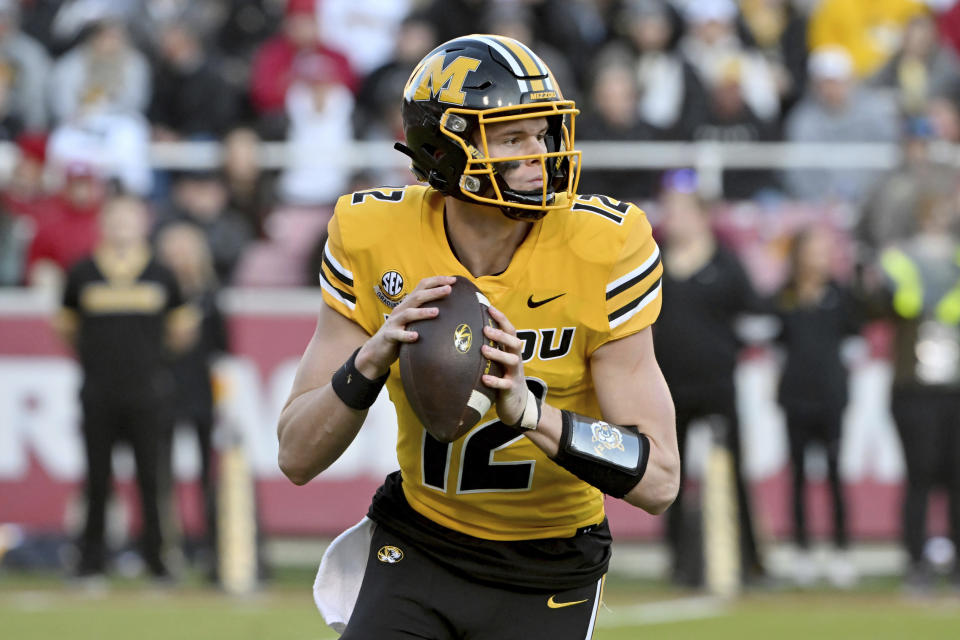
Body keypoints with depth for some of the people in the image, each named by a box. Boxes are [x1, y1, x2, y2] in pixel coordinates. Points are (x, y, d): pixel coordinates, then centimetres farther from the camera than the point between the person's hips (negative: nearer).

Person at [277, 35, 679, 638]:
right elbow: (298, 458, -11)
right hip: (417, 551, 1)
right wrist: (373, 360, -29)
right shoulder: (374, 239, -13)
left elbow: (659, 480, -20)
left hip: (548, 580, -1)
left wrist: (531, 412, -35)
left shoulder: (601, 251, -19)